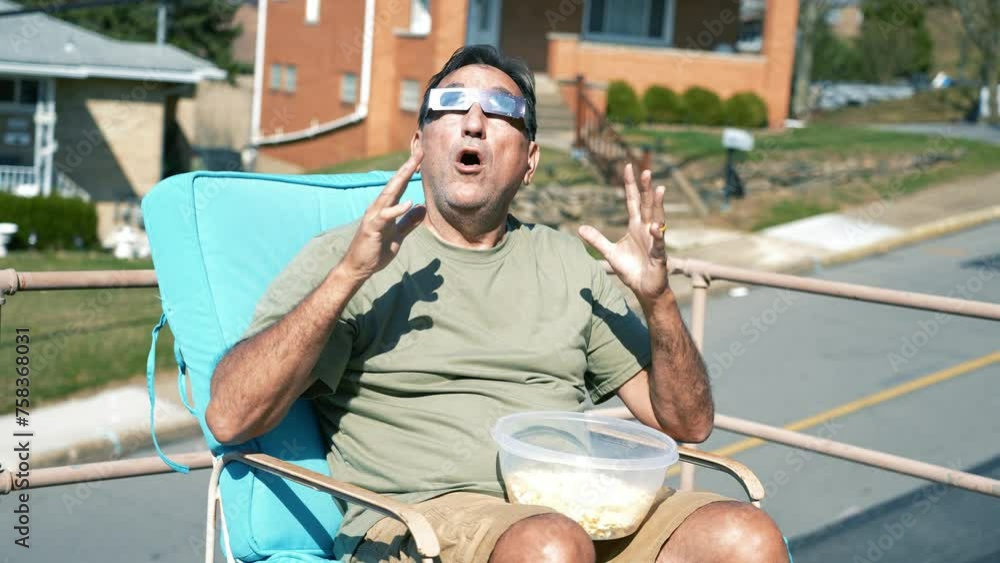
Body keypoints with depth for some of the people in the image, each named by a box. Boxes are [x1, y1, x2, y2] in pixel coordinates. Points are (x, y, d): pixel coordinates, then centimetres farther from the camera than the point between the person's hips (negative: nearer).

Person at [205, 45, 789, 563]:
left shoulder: (569, 263, 21)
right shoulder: (345, 256, 9)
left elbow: (687, 424, 18)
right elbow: (230, 417, -5)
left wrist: (659, 300, 0)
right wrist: (349, 275, -14)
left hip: (583, 510, 4)